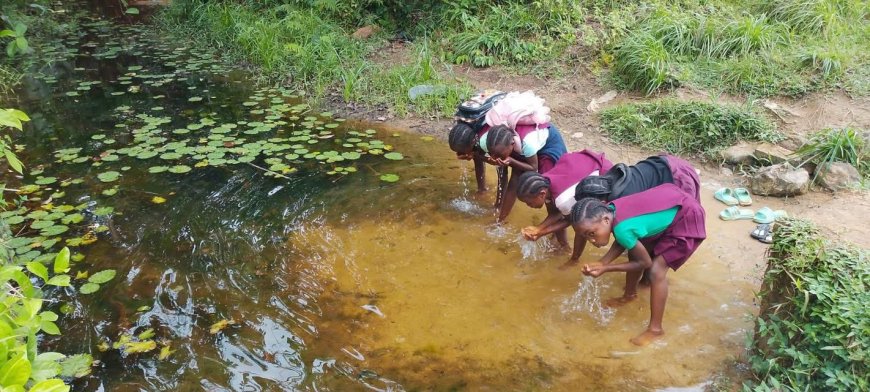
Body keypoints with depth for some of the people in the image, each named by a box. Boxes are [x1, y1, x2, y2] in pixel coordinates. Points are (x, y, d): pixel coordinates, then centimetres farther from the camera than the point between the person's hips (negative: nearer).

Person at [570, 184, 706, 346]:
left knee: (656, 271, -11)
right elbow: (622, 242, 5)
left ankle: (655, 329, 2)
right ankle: (630, 294, 40)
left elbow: (645, 262, -17)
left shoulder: (622, 228, -33)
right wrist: (602, 262, -9)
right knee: (635, 251, 15)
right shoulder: (609, 210, -12)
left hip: (687, 219, -8)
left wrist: (605, 269, -16)